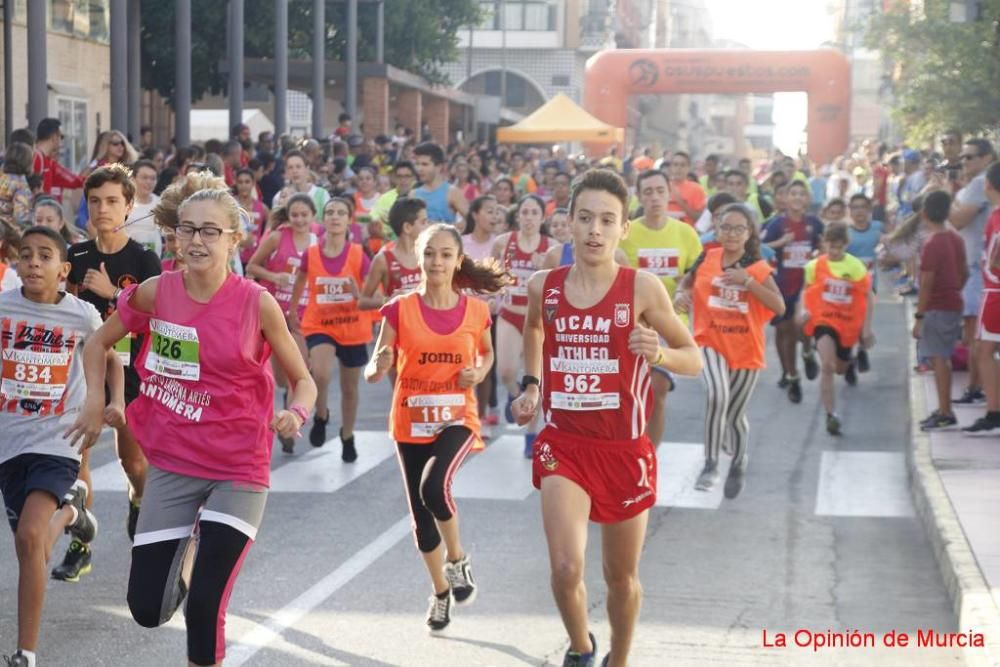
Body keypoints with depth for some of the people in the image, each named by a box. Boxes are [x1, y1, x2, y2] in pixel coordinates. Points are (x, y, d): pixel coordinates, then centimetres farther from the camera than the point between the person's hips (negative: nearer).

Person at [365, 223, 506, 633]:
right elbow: (373, 372, -6)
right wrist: (379, 367, -29)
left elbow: (487, 353, 16)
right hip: (411, 422, 2)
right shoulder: (400, 309, -6)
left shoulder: (475, 310, -4)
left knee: (435, 485, -29)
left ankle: (458, 560, -2)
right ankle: (441, 592, 33)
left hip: (457, 419, -2)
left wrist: (479, 373, -6)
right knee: (421, 515, 9)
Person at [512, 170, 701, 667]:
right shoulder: (543, 286, -3)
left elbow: (694, 360, -3)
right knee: (565, 567, -16)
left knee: (622, 577, 13)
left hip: (624, 451, -1)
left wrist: (659, 353, -24)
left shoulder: (642, 288, -11)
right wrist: (530, 385, 8)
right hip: (563, 445, 1)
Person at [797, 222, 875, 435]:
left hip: (848, 325, 2)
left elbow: (867, 298, -2)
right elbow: (807, 291, 8)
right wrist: (803, 310, -12)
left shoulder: (856, 267, -8)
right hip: (823, 320, -1)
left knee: (840, 367, 21)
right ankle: (831, 414, -18)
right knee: (827, 366, -21)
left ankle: (849, 363, 62)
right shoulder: (815, 266, -6)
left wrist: (866, 329, -6)